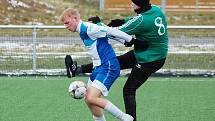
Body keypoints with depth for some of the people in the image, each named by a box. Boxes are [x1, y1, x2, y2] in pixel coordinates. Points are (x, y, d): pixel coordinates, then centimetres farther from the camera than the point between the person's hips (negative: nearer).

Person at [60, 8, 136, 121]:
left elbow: (111, 31, -16)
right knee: (88, 99, 12)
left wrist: (130, 40, -9)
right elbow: (109, 33, 17)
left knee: (91, 98, -20)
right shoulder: (83, 30, 14)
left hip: (108, 67, -10)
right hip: (99, 67, 10)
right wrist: (125, 42, 12)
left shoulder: (89, 28, -17)